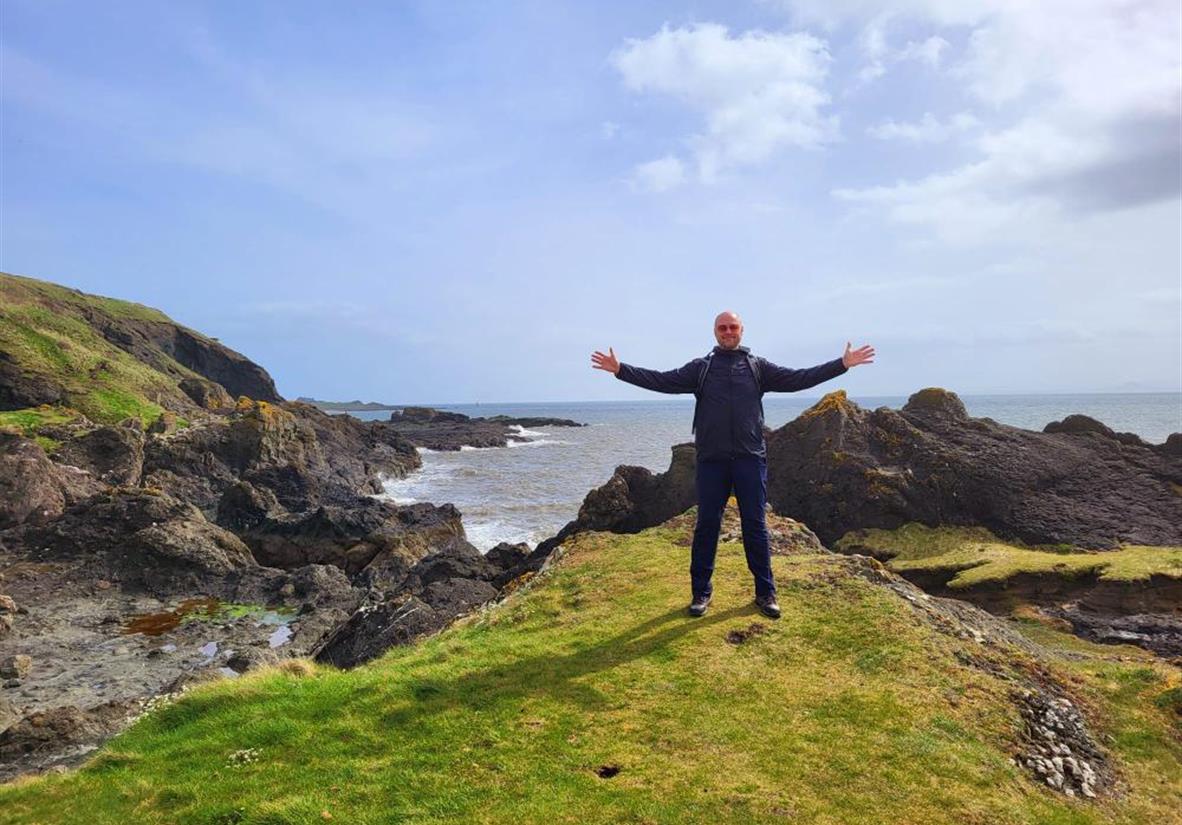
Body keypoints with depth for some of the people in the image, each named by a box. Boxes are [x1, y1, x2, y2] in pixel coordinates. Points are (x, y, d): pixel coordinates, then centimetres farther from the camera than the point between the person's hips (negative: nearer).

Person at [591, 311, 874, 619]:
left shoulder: (758, 366, 10)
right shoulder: (700, 368, 7)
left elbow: (798, 378, 6)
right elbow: (662, 381, 1)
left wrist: (842, 364, 1)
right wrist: (620, 369, -7)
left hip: (750, 459, 0)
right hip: (711, 460, 0)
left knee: (755, 526, 6)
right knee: (706, 526, 6)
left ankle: (765, 592, 18)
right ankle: (701, 591, 17)